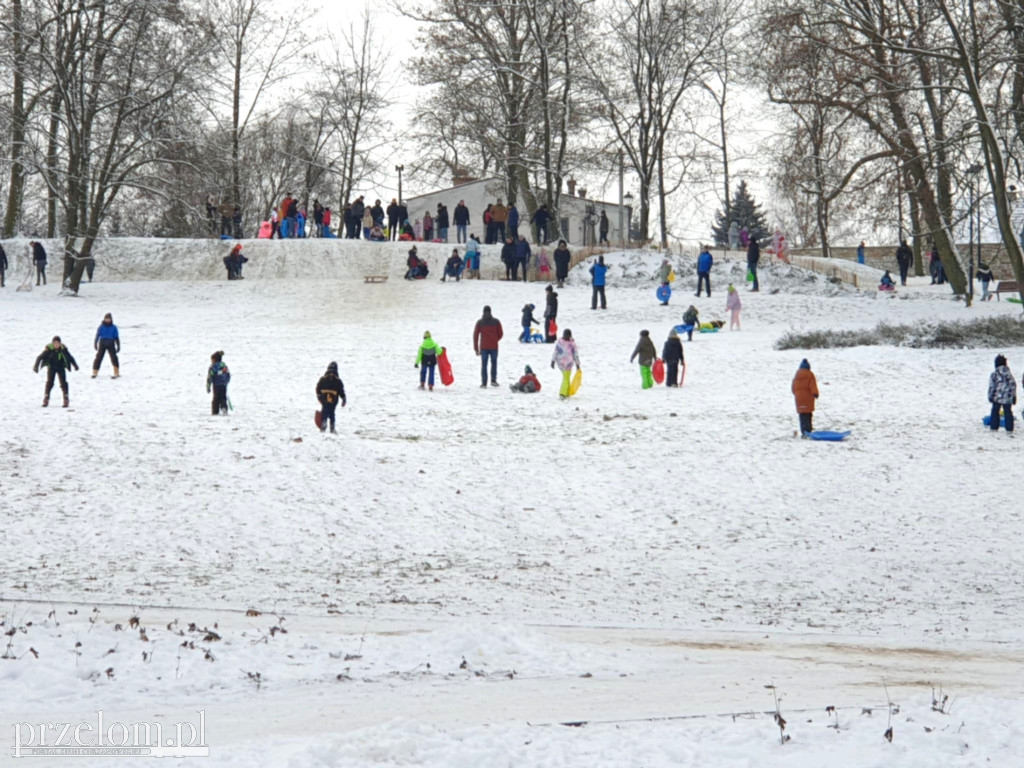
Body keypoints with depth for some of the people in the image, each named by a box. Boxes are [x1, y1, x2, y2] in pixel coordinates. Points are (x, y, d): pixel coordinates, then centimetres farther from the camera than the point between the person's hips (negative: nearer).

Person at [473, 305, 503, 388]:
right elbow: (501, 333, 5)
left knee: (484, 364, 4)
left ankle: (484, 383, -1)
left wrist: (476, 348, 3)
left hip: (483, 347, 0)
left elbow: (475, 335, -2)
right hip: (494, 347, 0)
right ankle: (493, 380, 10)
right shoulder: (496, 321, 0)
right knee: (494, 363, 15)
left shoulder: (479, 322, 0)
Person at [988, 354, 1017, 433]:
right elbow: (1013, 385, 6)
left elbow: (991, 387, -9)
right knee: (1008, 412, 8)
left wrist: (990, 396, 0)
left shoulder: (994, 374, -10)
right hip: (1008, 397, 2)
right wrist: (1014, 396, 14)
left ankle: (994, 427, 11)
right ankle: (1009, 428, 4)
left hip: (997, 397, -2)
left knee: (995, 412, 11)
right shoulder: (1009, 374, 1)